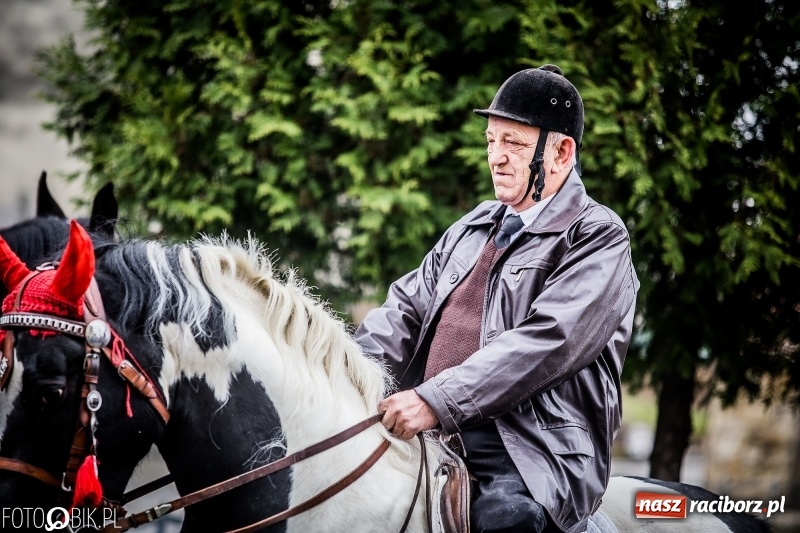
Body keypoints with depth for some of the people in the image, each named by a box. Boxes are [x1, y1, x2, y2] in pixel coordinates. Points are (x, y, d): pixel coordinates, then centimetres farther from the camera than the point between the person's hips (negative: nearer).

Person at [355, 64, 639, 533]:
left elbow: (546, 340, -15)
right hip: (436, 439, 6)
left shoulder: (599, 238, -2)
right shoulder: (471, 229, 21)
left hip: (536, 456, -6)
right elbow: (407, 309, 15)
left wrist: (437, 401, -23)